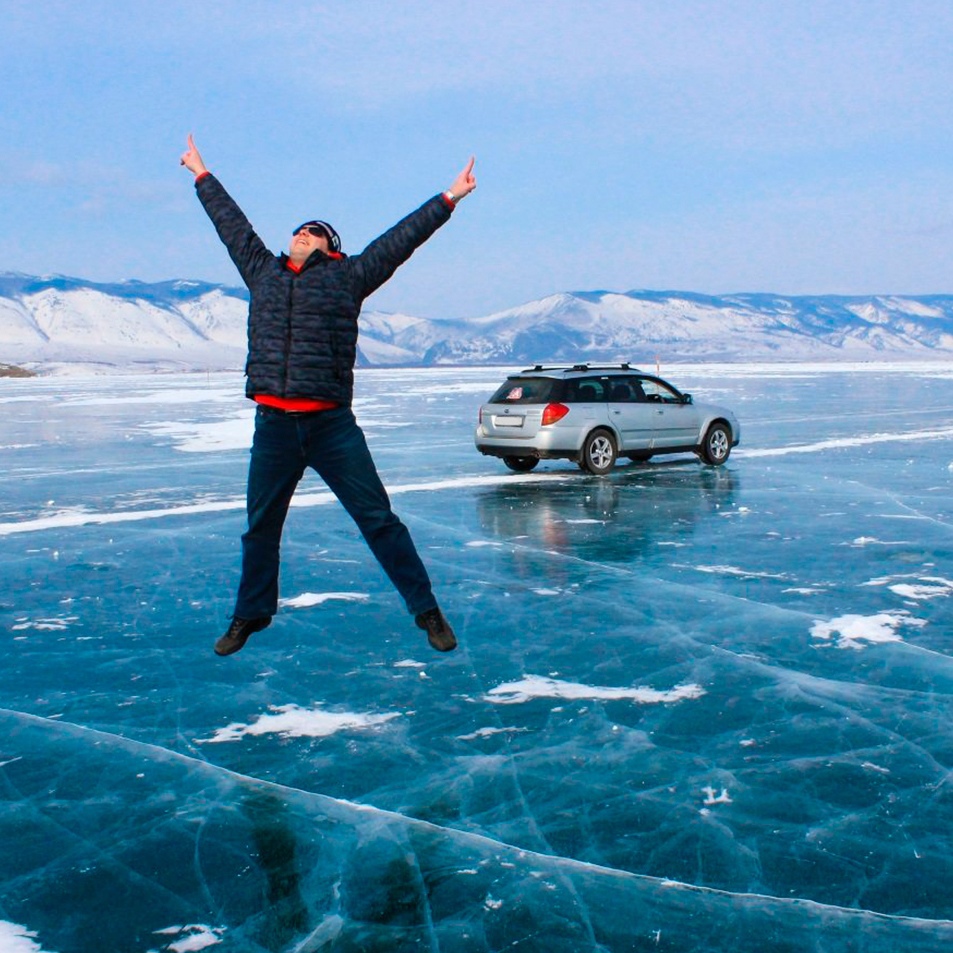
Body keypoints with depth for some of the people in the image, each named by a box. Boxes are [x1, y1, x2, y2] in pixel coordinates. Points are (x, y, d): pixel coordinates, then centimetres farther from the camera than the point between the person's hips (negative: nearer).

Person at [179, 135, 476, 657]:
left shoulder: (347, 275, 8)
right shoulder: (263, 271, 18)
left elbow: (401, 238, 10)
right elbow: (231, 222, 30)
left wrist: (448, 199, 11)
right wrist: (202, 174, 41)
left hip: (332, 424, -3)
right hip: (272, 424, 3)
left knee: (379, 520, -1)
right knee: (260, 529, 14)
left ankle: (427, 610, 7)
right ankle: (249, 615, 32)